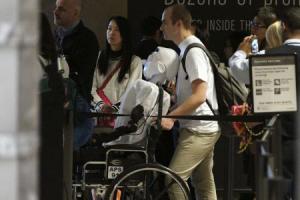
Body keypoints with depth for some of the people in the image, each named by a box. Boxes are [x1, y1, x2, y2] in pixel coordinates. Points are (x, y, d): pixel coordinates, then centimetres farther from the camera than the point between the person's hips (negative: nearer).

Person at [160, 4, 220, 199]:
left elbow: (199, 96, -23)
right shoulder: (188, 48, 16)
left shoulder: (193, 51, -15)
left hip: (198, 130, -10)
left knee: (173, 180, -15)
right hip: (205, 128, 10)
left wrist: (171, 116, -25)